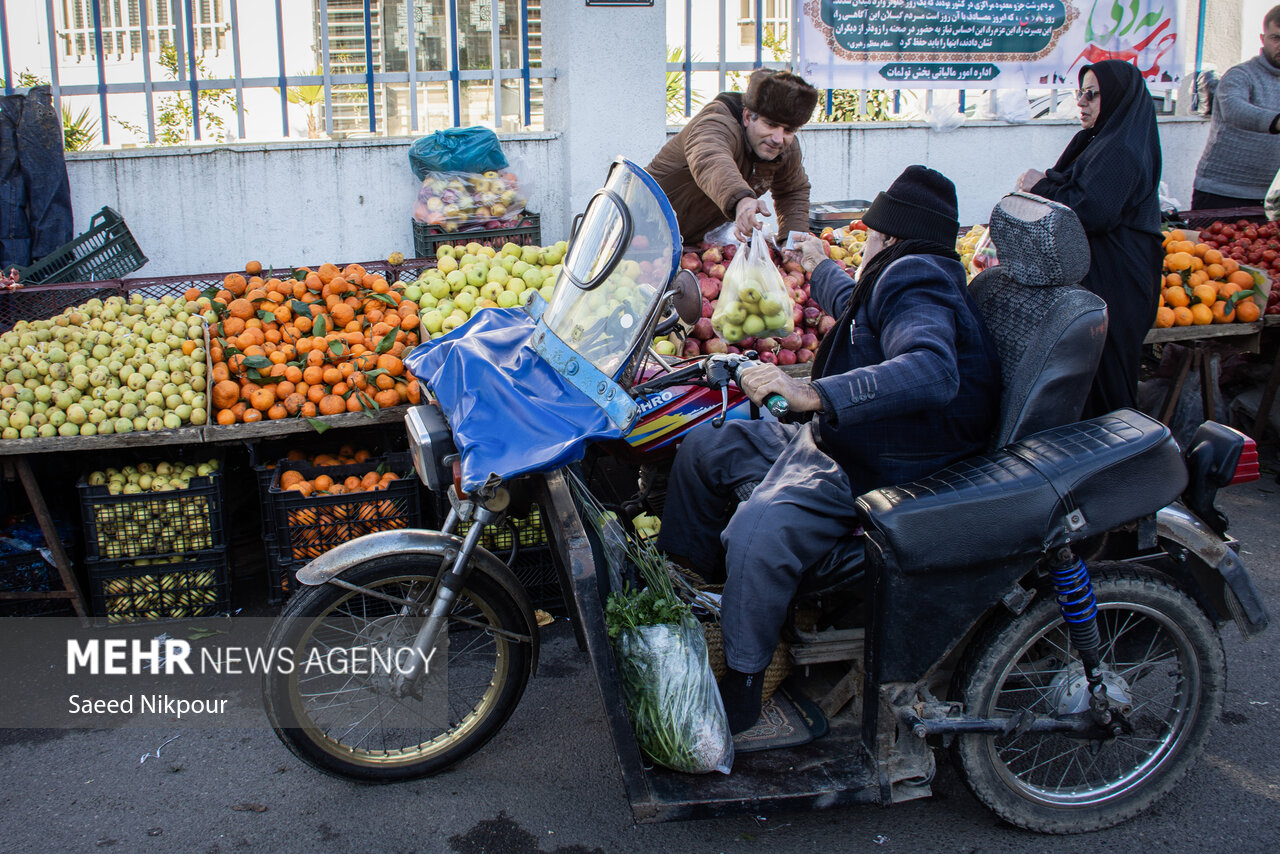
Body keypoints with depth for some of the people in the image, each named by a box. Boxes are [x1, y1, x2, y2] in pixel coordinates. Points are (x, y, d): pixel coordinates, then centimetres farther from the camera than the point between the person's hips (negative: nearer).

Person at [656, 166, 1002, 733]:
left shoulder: (915, 279, -19)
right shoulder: (911, 278, 15)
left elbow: (932, 370, -40)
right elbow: (854, 306, 40)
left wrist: (812, 393, -46)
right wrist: (820, 268, 57)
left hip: (872, 475, -12)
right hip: (829, 442, 12)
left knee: (756, 533, -35)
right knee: (704, 447, 14)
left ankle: (739, 695, -18)